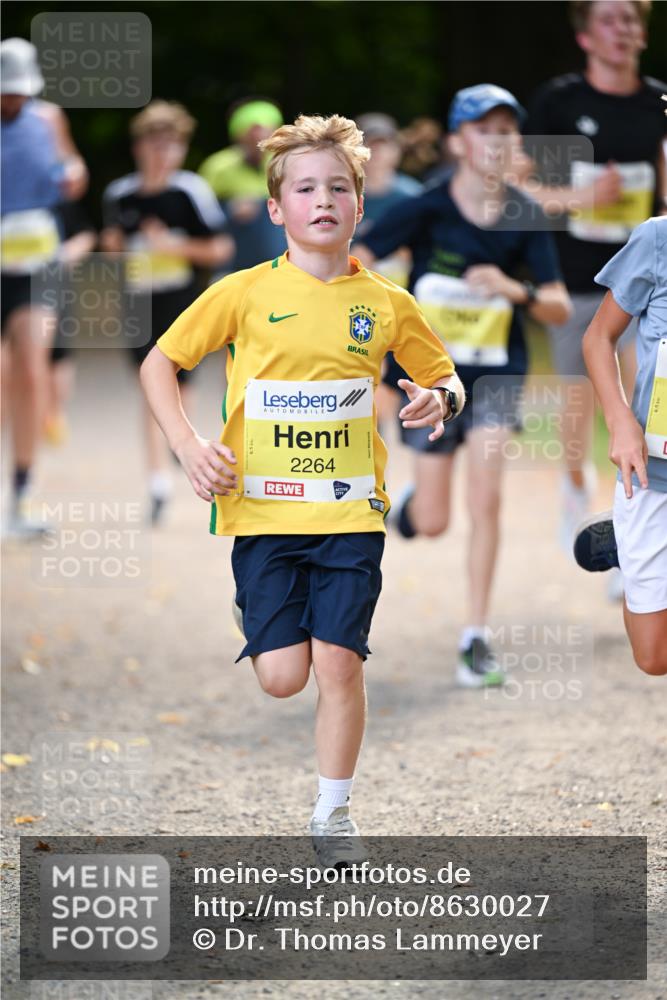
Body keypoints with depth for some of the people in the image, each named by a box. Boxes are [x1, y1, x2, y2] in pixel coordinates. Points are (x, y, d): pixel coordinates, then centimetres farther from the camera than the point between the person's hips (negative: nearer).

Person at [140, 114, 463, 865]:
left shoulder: (385, 304, 3)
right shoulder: (244, 294, -2)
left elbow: (444, 379, 17)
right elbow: (159, 364, 5)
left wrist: (439, 399, -8)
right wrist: (189, 447, -8)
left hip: (351, 512, 1)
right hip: (263, 509, -1)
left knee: (339, 663, -6)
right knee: (282, 677, -6)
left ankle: (333, 815, 10)